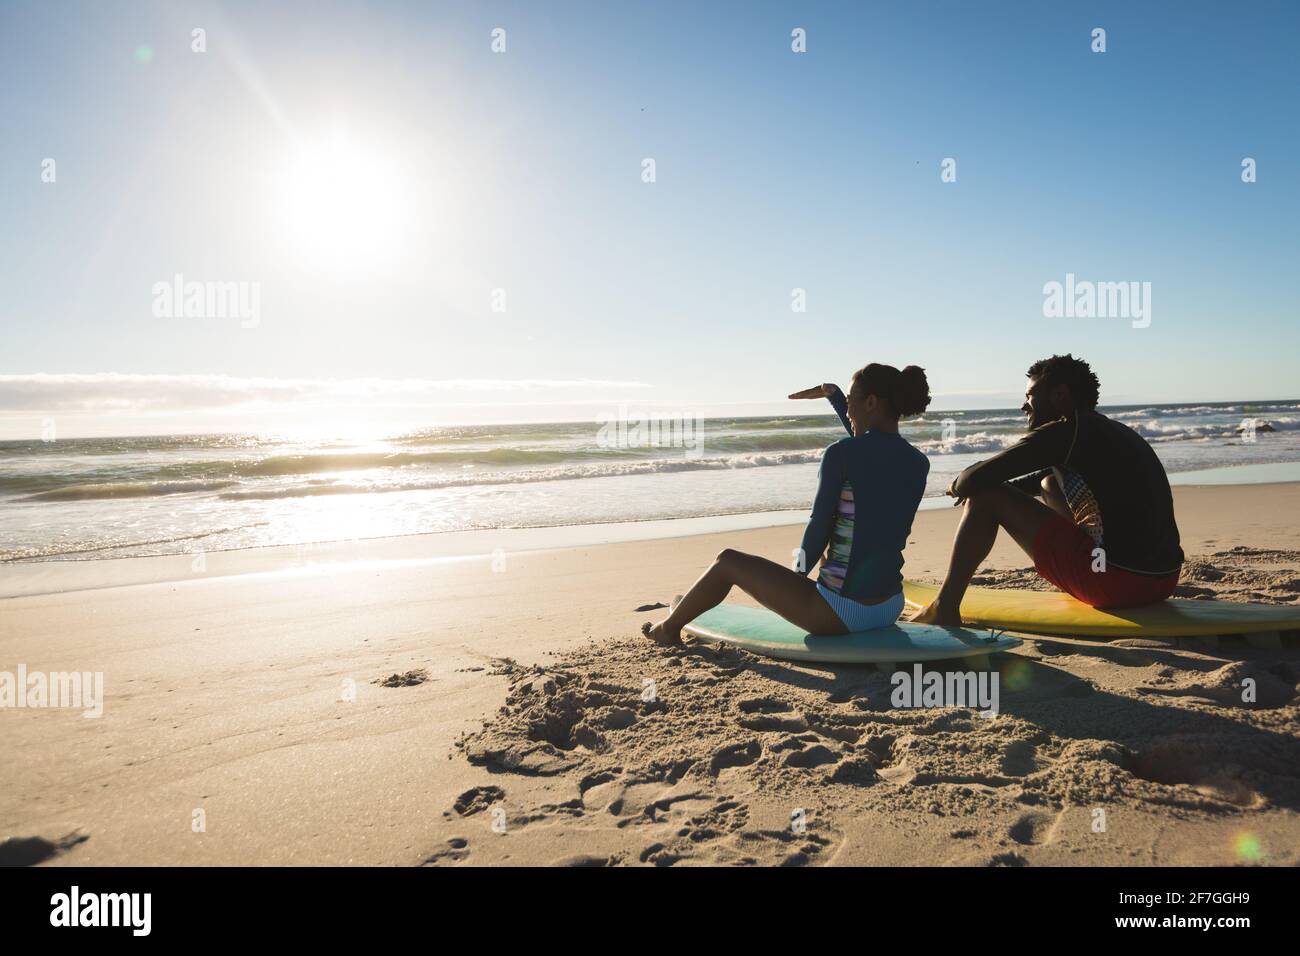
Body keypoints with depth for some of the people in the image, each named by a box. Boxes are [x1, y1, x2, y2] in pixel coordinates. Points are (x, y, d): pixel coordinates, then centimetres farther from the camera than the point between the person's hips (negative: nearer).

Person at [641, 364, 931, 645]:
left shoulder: (840, 454, -16)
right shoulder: (920, 463, 4)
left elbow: (818, 528, -11)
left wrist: (798, 573, 8)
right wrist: (833, 393, 30)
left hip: (841, 611, -7)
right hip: (890, 609, 7)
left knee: (727, 561, 12)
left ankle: (669, 627, 36)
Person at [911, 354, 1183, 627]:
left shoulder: (1065, 431, -9)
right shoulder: (1113, 431, 19)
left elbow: (977, 479, -13)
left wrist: (957, 485, 9)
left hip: (1118, 581, -9)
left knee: (986, 496, -4)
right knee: (1050, 484, 28)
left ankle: (945, 608, -2)